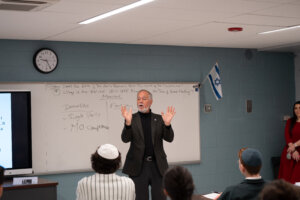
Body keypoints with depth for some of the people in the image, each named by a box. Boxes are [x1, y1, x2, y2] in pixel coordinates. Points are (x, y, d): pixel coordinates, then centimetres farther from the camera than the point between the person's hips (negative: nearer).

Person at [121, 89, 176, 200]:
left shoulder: (159, 119, 7)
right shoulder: (132, 118, 2)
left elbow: (169, 138, -2)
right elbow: (125, 139, -9)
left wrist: (167, 124, -22)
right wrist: (128, 122, -27)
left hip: (158, 166, 2)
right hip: (138, 166, -1)